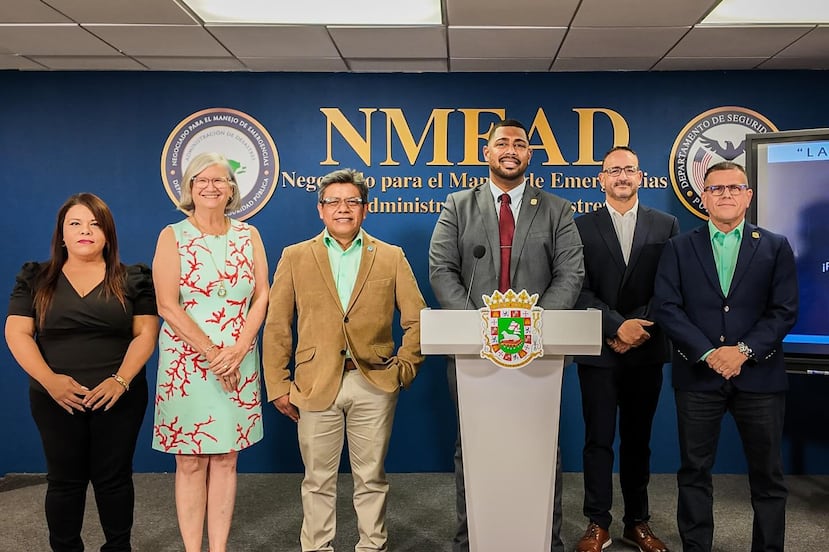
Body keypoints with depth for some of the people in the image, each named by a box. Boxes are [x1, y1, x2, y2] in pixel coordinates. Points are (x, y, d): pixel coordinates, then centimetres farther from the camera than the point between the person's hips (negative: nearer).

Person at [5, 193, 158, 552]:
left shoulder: (131, 279, 2)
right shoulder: (35, 279, 5)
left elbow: (146, 333, -3)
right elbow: (16, 333, -2)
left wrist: (121, 380, -17)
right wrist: (49, 380, -16)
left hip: (118, 397, -1)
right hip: (55, 398, 1)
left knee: (114, 478, 8)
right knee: (64, 480, 10)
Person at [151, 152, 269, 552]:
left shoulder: (248, 236, 7)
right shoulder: (173, 236, -1)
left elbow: (262, 297, 3)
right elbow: (167, 306, -8)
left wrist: (236, 351, -10)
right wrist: (212, 353, -12)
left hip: (238, 363, 2)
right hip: (186, 362, -2)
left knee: (225, 458, 8)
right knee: (190, 462, 4)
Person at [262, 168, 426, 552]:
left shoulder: (391, 258, 6)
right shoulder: (295, 258, 6)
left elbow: (417, 319, 7)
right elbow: (276, 328, 4)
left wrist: (405, 368, -1)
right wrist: (277, 386, -1)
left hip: (374, 384, 0)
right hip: (315, 386, 0)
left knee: (371, 478, 12)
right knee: (318, 480, 11)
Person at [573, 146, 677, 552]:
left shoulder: (666, 225, 7)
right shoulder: (581, 226, 3)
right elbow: (580, 289, -5)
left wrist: (638, 328, -12)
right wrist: (617, 326, -16)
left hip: (646, 350, 2)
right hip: (599, 350, -1)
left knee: (638, 439, 11)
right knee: (598, 439, 4)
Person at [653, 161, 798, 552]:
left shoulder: (775, 247, 6)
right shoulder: (679, 248, 6)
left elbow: (784, 311, -1)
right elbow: (666, 307, -3)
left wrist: (743, 351, -14)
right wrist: (708, 353, -14)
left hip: (759, 375, 0)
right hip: (697, 375, 0)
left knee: (767, 475, 10)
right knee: (694, 471, 9)